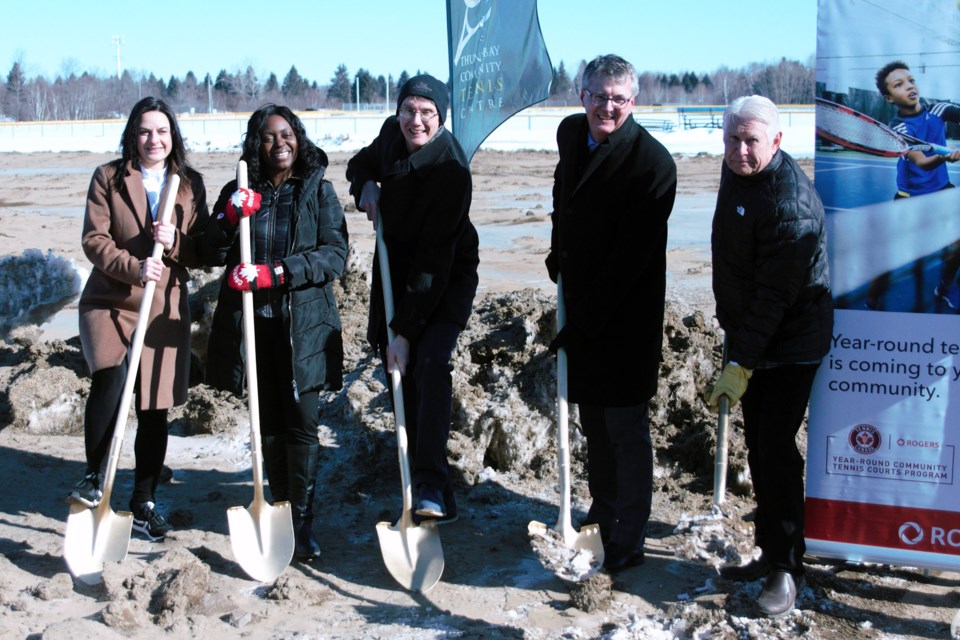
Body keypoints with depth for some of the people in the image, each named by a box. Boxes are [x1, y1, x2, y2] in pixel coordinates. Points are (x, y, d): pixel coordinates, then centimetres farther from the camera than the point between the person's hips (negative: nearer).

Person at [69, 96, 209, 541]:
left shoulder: (190, 184, 7)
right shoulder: (108, 178, 1)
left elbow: (204, 251, 6)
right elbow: (94, 240, -6)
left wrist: (175, 241, -15)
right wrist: (134, 267, -22)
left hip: (165, 308, 3)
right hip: (110, 302, -2)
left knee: (155, 411, 6)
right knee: (110, 379, -28)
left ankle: (144, 501, 22)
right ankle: (94, 479, -8)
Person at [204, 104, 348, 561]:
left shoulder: (318, 190, 3)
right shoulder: (239, 192, 9)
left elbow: (334, 255, -8)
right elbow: (213, 254, 4)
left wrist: (274, 273, -20)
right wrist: (229, 217, -16)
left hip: (303, 322, -2)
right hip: (252, 322, 3)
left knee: (302, 423, -6)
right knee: (269, 425, 9)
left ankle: (302, 522, 1)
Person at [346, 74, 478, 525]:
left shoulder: (451, 170, -25)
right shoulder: (392, 134, -3)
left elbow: (435, 260, -28)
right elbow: (361, 163, 20)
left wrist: (404, 330, -30)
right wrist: (366, 185, -6)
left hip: (445, 279, -6)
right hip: (396, 271, 7)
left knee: (430, 363, -26)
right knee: (403, 380, 4)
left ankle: (431, 487, -28)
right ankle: (429, 486, 15)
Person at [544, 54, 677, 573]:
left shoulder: (652, 161, -19)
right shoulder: (570, 133, 4)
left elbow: (631, 257, -21)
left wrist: (585, 320, -20)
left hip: (626, 316, -7)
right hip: (581, 306, 7)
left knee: (626, 427, -1)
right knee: (593, 421, 18)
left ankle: (628, 541, 11)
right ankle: (603, 514, 35)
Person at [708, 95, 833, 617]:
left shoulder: (791, 203, -25)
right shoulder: (736, 170, 5)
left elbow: (775, 295, -26)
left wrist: (740, 363, -26)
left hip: (790, 345, -9)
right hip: (749, 338, 9)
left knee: (776, 451, -9)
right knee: (758, 448, 12)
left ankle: (787, 569, 3)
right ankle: (770, 553, 23)